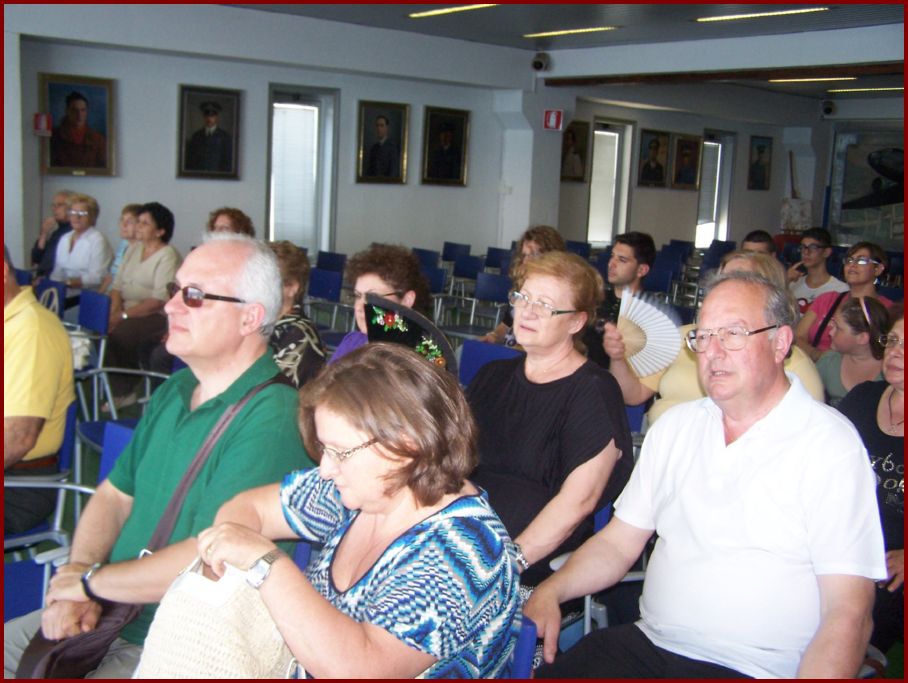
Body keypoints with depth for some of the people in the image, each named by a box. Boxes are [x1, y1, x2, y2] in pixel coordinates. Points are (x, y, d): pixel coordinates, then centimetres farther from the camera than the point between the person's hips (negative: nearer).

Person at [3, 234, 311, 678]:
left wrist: (91, 580, -12)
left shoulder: (271, 419, -23)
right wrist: (75, 577, -6)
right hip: (107, 613, 8)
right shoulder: (174, 391, 9)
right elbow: (115, 494, 13)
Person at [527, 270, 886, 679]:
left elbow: (847, 610, -11)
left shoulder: (831, 444, -6)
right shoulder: (675, 426, 13)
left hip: (751, 669, -5)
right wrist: (550, 591, -2)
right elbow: (618, 543, 15)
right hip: (646, 644, 6)